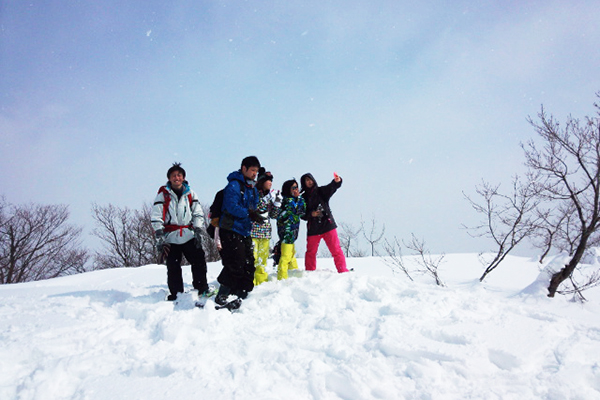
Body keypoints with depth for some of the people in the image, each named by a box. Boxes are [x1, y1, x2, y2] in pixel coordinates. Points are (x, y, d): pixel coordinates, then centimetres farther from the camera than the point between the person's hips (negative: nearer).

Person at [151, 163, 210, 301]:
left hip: (189, 236, 2)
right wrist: (159, 239, -7)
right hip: (171, 238, -2)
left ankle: (202, 289, 11)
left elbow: (198, 214, 11)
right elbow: (156, 218, 0)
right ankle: (176, 295, 11)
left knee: (199, 261, -5)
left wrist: (198, 232, 1)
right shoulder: (163, 194, 1)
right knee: (173, 269, -2)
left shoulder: (190, 193, 9)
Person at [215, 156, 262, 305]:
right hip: (231, 231, -9)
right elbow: (231, 207, -21)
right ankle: (221, 297, -3)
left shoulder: (253, 189, 17)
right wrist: (249, 214, -26)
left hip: (245, 231, 9)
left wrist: (254, 214, 1)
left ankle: (242, 295, 20)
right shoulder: (234, 185, -10)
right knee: (235, 265, -14)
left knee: (249, 264, 9)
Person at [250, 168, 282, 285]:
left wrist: (277, 202, 4)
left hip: (265, 233, 7)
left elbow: (273, 215, 17)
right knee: (252, 258, -12)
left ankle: (262, 283, 16)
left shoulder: (269, 195, 17)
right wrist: (267, 198, -17)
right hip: (253, 231, -6)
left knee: (262, 259, 10)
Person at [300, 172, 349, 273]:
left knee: (336, 249, -6)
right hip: (313, 229, 2)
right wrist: (311, 214, -14)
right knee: (310, 252, 10)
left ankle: (343, 271, -3)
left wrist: (337, 181, -35)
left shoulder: (321, 191, 6)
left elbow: (331, 187, -14)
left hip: (327, 225, -2)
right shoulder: (303, 198, 10)